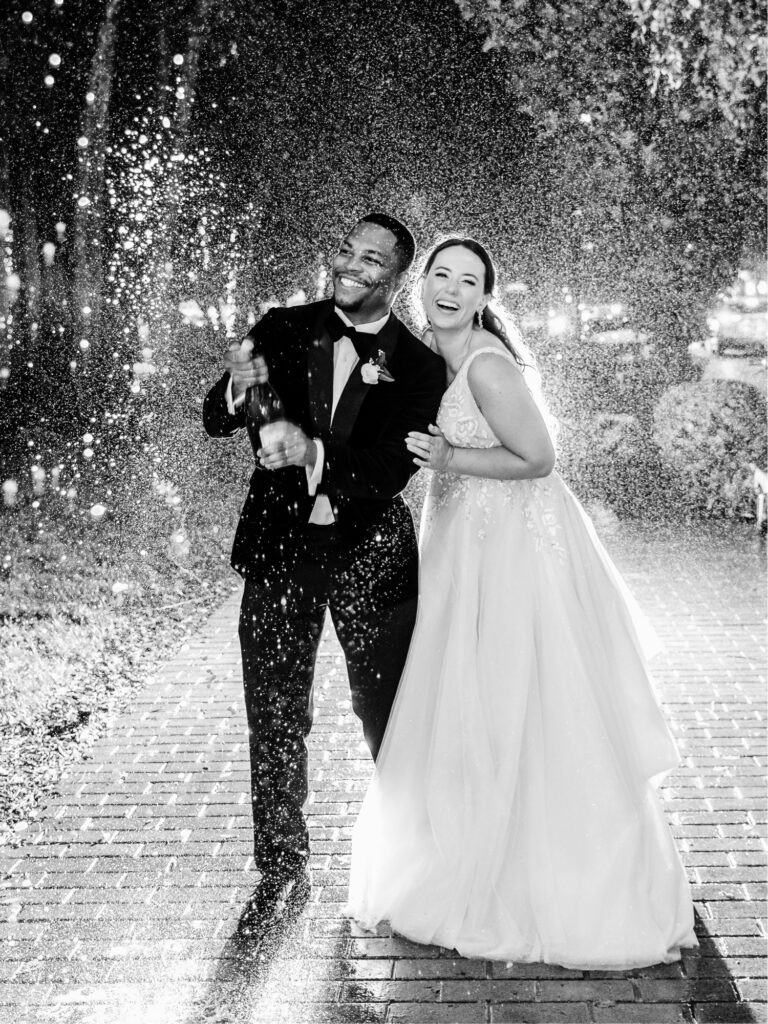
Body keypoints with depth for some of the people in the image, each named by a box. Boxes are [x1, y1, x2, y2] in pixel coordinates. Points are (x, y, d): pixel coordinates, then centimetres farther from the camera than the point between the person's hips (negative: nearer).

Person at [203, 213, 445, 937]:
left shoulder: (418, 366, -8)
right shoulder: (282, 330, -1)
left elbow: (392, 471, -18)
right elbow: (216, 422, -2)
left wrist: (315, 453, -35)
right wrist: (237, 390, -25)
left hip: (371, 556, -1)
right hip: (280, 550, 2)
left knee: (389, 716, 13)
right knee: (274, 720, 6)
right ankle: (282, 873, 21)